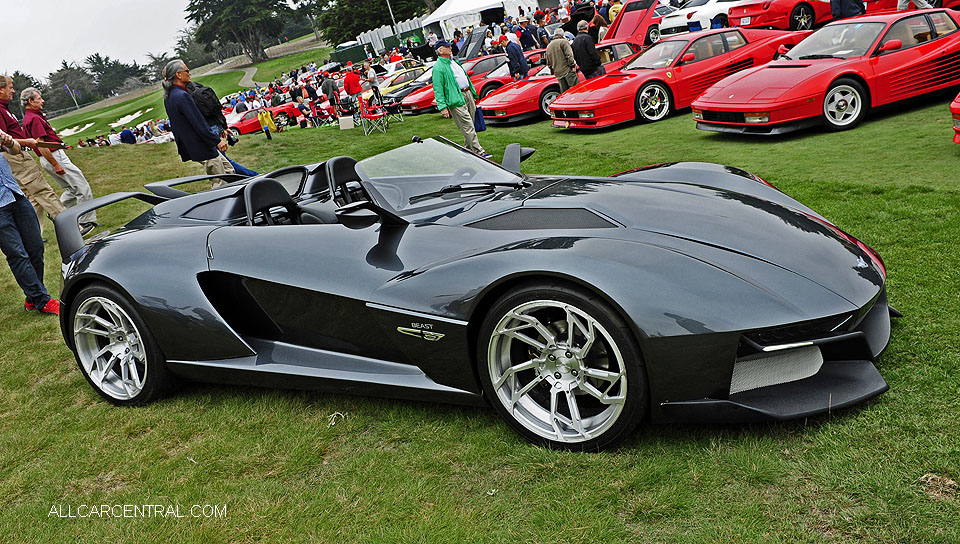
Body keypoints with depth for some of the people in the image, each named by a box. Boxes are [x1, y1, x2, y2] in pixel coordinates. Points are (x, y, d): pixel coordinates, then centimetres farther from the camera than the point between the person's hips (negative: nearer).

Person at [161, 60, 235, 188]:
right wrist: (217, 141, -15)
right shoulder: (182, 96, -21)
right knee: (220, 184, -5)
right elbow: (199, 124, -23)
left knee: (229, 170, 18)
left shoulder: (168, 96, 10)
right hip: (202, 148, -10)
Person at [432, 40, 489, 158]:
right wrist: (442, 107, -20)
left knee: (470, 125, 12)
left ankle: (468, 148, 24)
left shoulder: (454, 61, 18)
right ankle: (479, 152, -11)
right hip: (456, 99, -8)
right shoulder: (438, 67, -9)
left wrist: (473, 92, 26)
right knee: (468, 126, -10)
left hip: (468, 94, 9)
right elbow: (438, 90, -13)